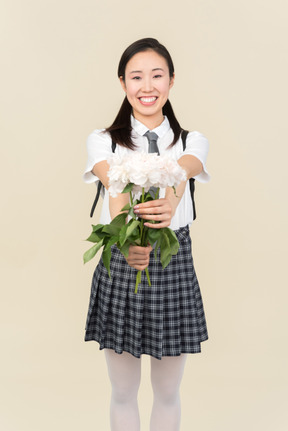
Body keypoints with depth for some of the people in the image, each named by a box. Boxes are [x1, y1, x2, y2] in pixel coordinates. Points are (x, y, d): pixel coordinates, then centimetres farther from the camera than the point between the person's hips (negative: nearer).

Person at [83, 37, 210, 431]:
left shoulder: (193, 141, 2)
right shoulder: (103, 140, -1)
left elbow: (183, 170, -23)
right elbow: (115, 184, -24)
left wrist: (170, 202, -47)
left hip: (175, 266, 1)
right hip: (118, 265, 0)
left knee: (168, 392, 14)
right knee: (123, 391, 14)